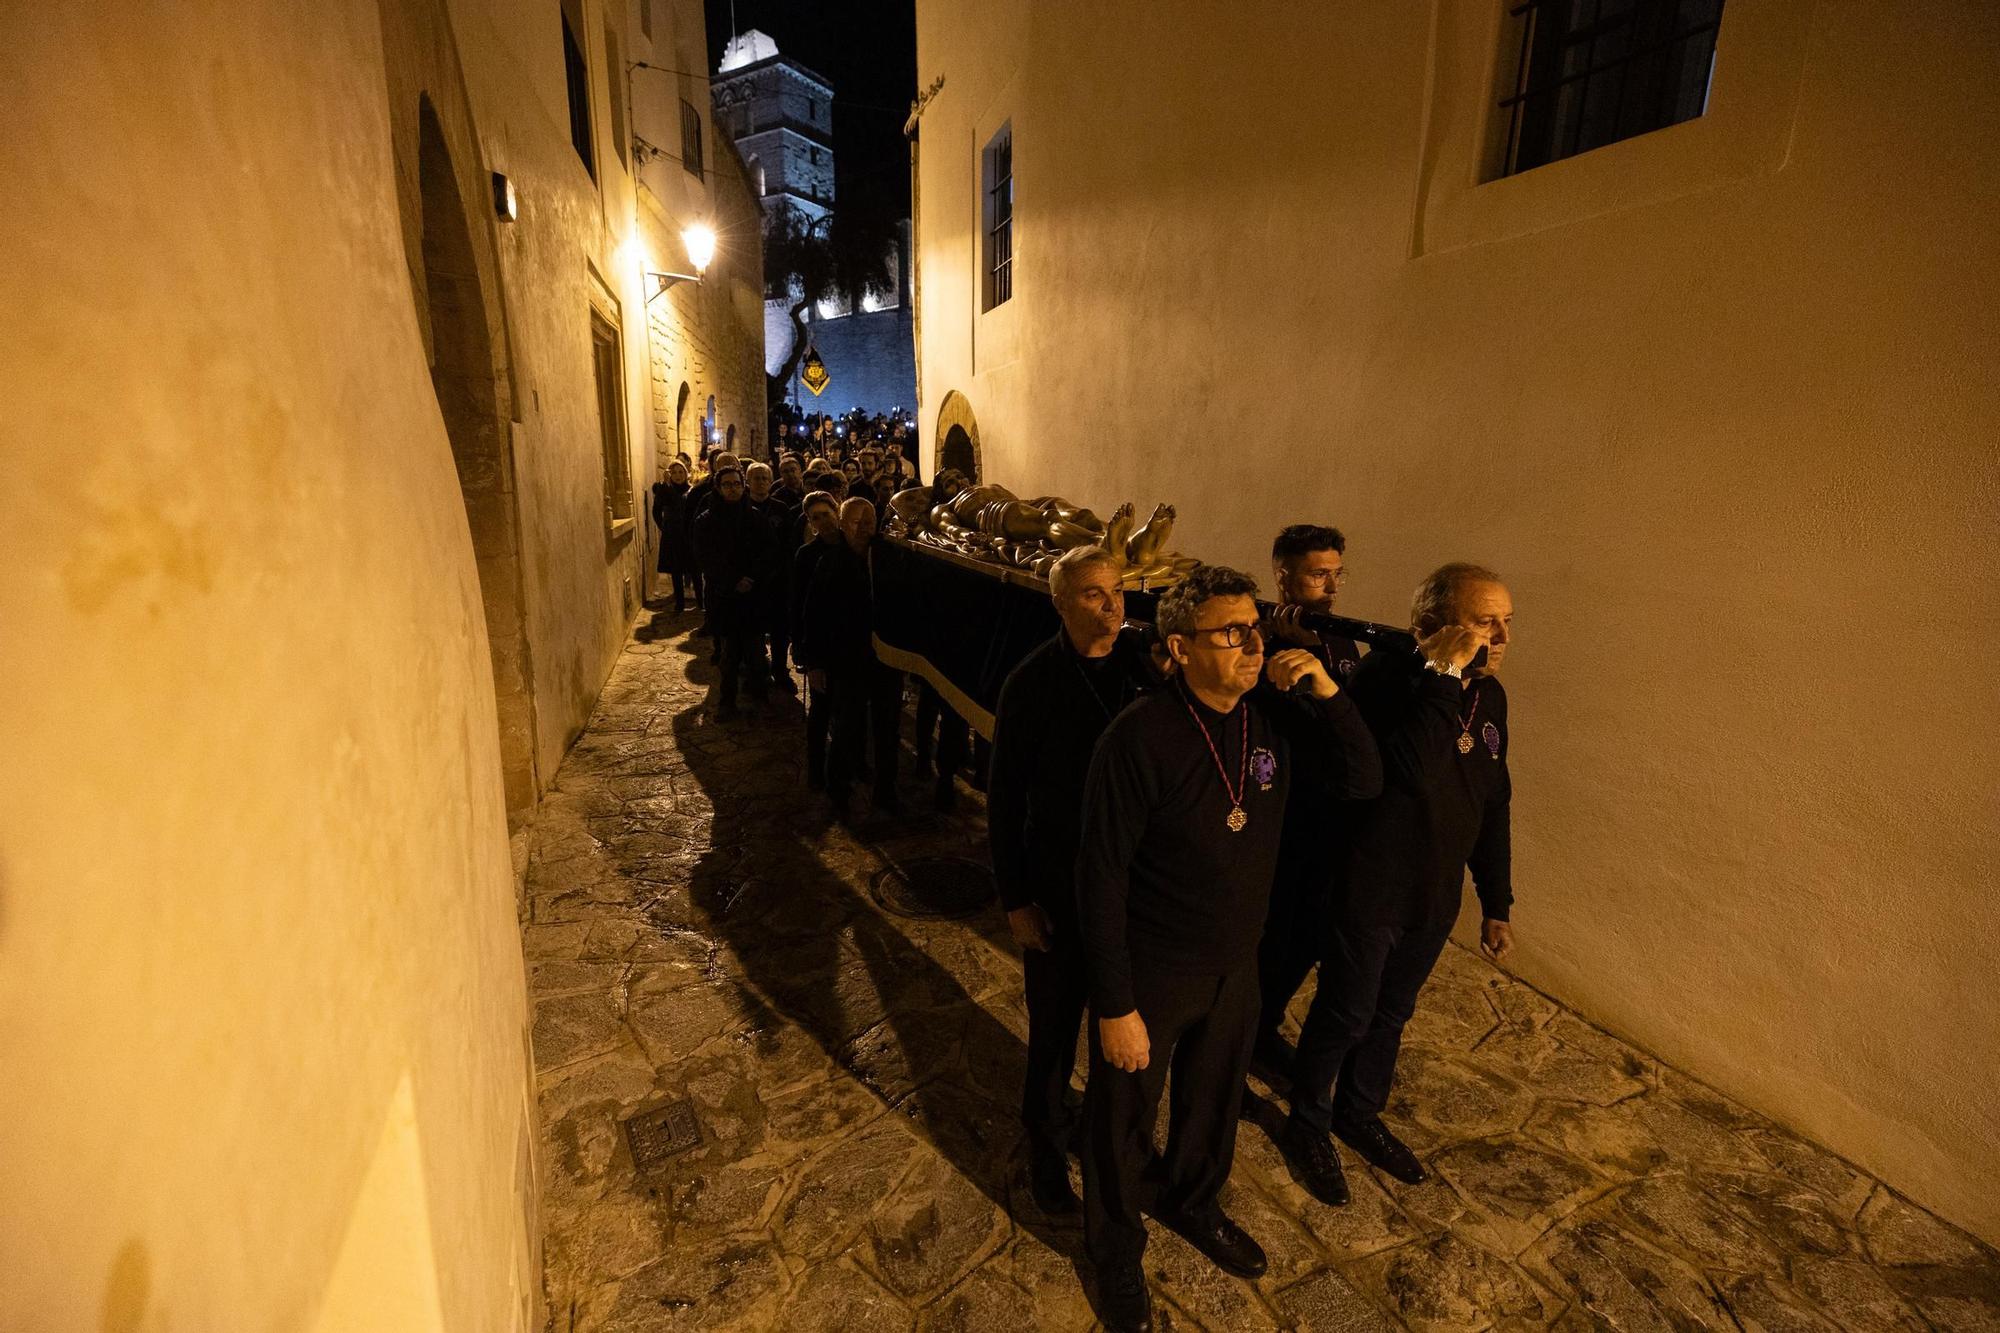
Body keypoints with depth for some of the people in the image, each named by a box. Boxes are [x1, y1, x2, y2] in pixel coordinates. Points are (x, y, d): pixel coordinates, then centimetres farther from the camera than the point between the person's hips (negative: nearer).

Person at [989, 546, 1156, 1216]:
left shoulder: (1146, 666, -7)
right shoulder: (1033, 682, -15)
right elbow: (1005, 797, -10)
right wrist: (1015, 898, -9)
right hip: (1059, 885, -3)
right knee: (1055, 1024, 15)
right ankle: (1047, 1139, 42)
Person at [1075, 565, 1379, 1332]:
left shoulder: (1274, 716, -8)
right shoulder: (1139, 738, -27)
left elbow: (1367, 780, -1)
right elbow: (1101, 877, -23)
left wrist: (1327, 694, -18)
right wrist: (1115, 1006, -18)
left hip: (1237, 966, 6)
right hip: (1152, 974, -5)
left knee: (1214, 1101, 29)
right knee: (1125, 1120, 18)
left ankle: (1190, 1203, 60)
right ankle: (1116, 1249, 48)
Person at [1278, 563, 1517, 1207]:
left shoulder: (1488, 695, 1)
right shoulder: (1385, 676, -21)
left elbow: (1493, 805, 9)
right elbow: (1407, 769, -37)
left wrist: (1497, 903, 13)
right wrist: (1442, 675, -34)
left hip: (1437, 894, 7)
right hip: (1370, 890, -6)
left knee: (1392, 1013, 23)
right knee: (1345, 1015, 11)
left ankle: (1360, 1115, 46)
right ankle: (1307, 1126, 36)